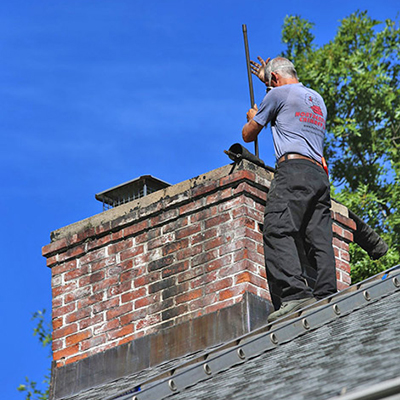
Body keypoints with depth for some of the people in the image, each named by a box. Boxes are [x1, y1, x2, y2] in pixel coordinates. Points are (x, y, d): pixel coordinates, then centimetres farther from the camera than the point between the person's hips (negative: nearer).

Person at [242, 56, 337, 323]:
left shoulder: (279, 94, 8)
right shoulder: (318, 99, 29)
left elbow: (248, 135, 17)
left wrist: (253, 118, 40)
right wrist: (268, 78, 65)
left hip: (293, 169, -8)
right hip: (320, 174, 8)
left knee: (278, 232, -20)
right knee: (320, 240, -3)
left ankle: (294, 294, -38)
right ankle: (326, 298, -19)